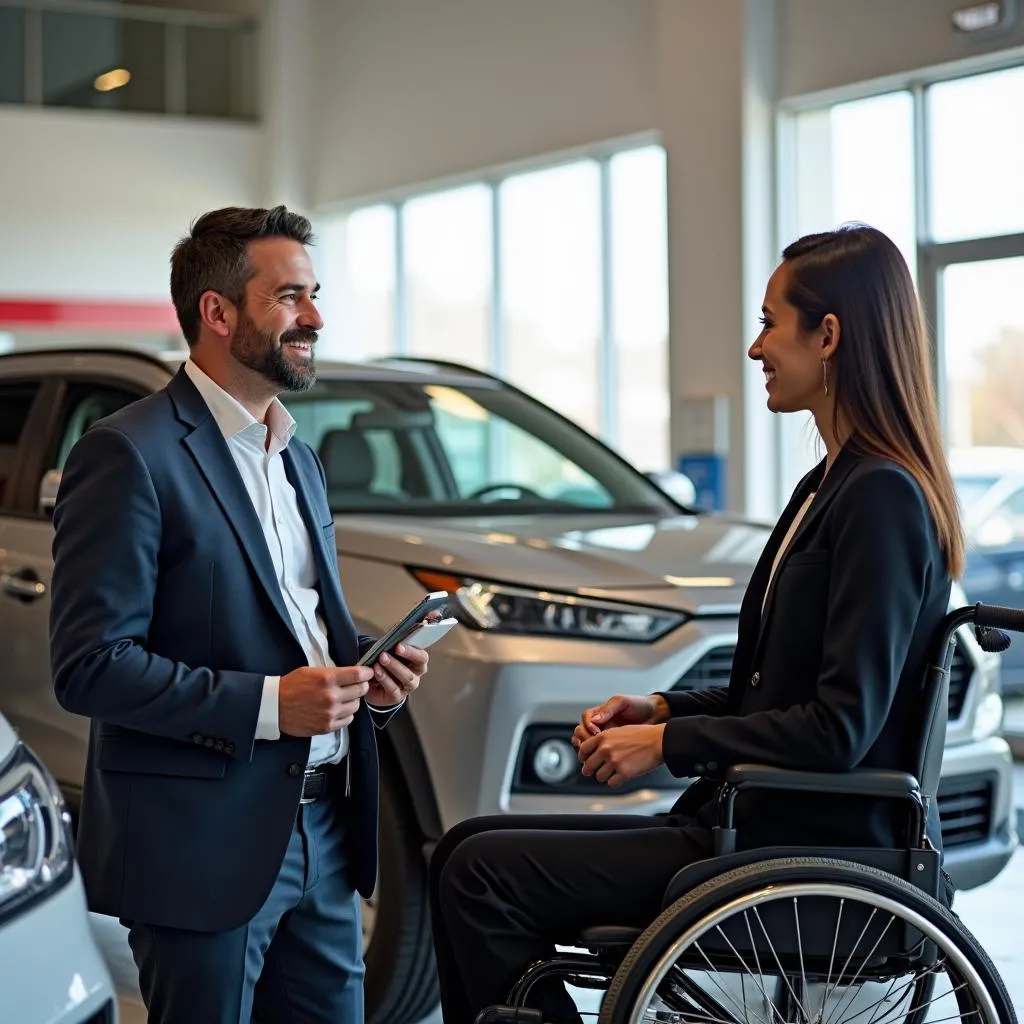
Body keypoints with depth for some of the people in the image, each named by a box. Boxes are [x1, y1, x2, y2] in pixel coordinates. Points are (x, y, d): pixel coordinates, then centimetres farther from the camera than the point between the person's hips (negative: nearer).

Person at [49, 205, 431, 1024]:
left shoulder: (298, 458, 16)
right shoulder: (129, 455, -11)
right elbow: (89, 666, -17)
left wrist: (367, 665, 3)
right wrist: (267, 704, -21)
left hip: (323, 832, 8)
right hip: (205, 845, -8)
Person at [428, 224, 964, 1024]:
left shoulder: (880, 496, -16)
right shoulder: (831, 485, 14)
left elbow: (840, 727, -21)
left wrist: (669, 743, -13)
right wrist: (662, 709, 6)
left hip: (812, 852, -10)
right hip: (765, 820, 10)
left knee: (483, 873, -13)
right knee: (470, 847, 6)